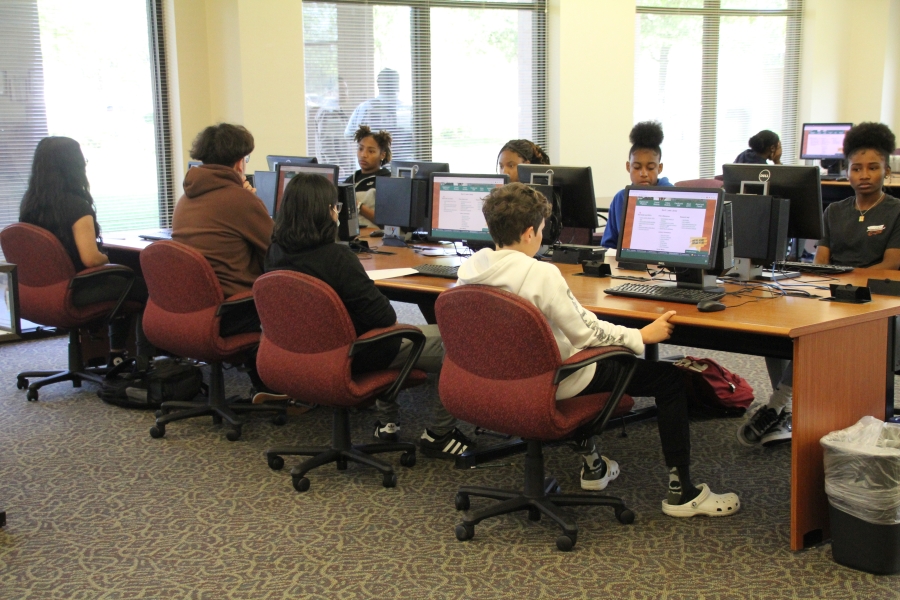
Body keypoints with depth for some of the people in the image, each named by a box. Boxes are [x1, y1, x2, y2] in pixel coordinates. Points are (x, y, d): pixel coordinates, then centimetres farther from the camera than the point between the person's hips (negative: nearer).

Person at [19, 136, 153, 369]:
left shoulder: (29, 203, 1)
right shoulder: (75, 205, -22)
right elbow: (91, 258, -28)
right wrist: (108, 259, -5)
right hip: (74, 292, -8)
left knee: (120, 281, 29)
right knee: (145, 288, 13)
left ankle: (117, 355, 31)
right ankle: (144, 361, 20)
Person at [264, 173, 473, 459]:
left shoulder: (276, 253, -6)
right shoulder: (336, 257, -28)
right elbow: (382, 316, -22)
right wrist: (390, 317, -1)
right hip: (351, 357, -9)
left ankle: (387, 421, 35)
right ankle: (439, 434, 11)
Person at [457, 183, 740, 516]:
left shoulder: (469, 269, -5)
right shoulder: (541, 274, -27)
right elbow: (586, 332, -20)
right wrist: (641, 336, -8)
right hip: (554, 385, -8)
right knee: (669, 377, 4)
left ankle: (591, 464, 43)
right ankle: (681, 493, 11)